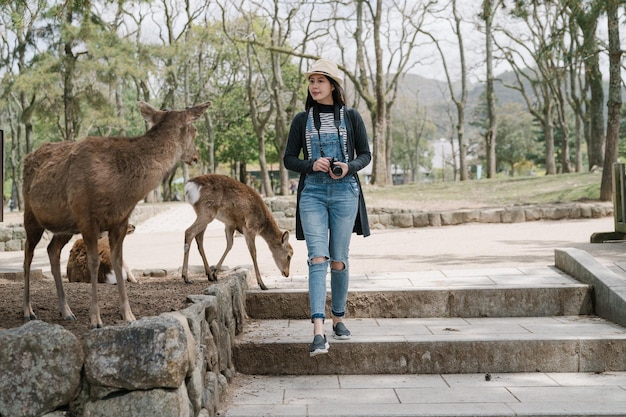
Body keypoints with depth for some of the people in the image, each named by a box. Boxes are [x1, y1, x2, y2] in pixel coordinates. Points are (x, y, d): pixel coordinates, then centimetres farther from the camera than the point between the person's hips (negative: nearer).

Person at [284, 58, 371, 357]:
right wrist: (312, 165, -12)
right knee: (318, 259, -12)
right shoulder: (302, 119, 7)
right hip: (312, 193, 0)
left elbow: (366, 154, 8)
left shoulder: (351, 117, 5)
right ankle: (318, 332, -20)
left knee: (339, 261, 6)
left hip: (345, 193, 0)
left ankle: (338, 318, 26)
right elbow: (288, 159, 7)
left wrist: (349, 167, -13)